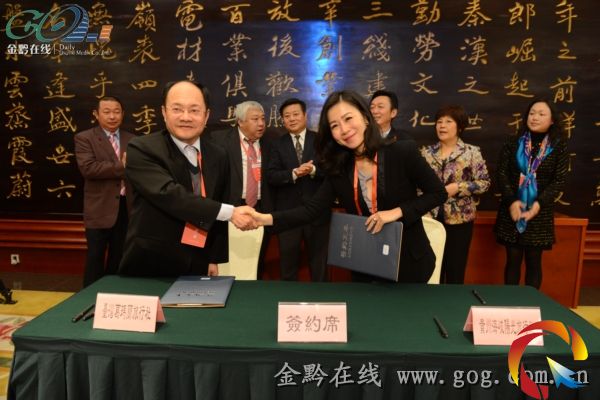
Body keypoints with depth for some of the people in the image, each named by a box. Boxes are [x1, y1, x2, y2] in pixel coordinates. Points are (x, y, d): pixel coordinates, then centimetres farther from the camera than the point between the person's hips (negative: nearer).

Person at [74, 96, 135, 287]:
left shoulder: (132, 140, 11)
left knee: (119, 258, 15)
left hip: (127, 207, 4)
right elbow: (88, 168, -18)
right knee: (96, 259, 4)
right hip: (99, 209, -4)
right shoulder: (84, 138, -2)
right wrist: (122, 167, -18)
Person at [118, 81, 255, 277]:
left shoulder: (217, 156, 3)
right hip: (149, 266, -4)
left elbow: (216, 218, 9)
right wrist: (230, 213, -27)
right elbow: (169, 194, -27)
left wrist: (214, 258, 7)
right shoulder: (142, 149, -12)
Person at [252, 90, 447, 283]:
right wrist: (265, 218, -25)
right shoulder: (338, 168, -6)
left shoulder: (404, 151, -16)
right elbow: (312, 209, -12)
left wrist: (397, 212, -23)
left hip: (409, 262, -3)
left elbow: (438, 193, -8)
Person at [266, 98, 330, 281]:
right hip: (287, 212, 1)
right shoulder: (278, 144, 3)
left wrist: (314, 170, -23)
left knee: (319, 262, 13)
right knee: (288, 262, 13)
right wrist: (294, 173, -22)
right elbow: (271, 176, -7)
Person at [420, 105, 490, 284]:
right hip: (431, 217, 3)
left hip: (459, 218, -2)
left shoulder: (472, 152, -3)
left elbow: (484, 182, -5)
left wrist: (458, 187, -16)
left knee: (456, 269, 7)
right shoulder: (426, 152, 6)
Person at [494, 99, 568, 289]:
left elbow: (558, 181, -3)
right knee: (513, 260, 6)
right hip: (511, 210, 1)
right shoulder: (513, 143, 3)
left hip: (540, 213, 0)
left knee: (534, 262, 6)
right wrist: (511, 201, -16)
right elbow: (502, 174, -3)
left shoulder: (558, 147, 2)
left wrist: (539, 204, -17)